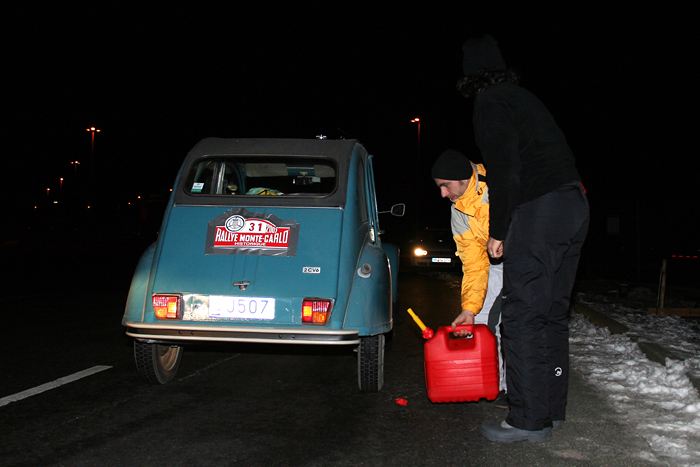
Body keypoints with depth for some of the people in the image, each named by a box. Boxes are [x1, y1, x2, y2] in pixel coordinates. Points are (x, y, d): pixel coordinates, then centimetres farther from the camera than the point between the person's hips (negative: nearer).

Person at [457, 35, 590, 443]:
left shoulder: (491, 104, -5)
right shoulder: (524, 99, 22)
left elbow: (505, 172, -15)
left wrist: (497, 231, -8)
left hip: (540, 210, -10)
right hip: (574, 205, 10)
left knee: (523, 317, -4)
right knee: (553, 313, 15)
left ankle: (529, 420, 1)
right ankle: (552, 408, 24)